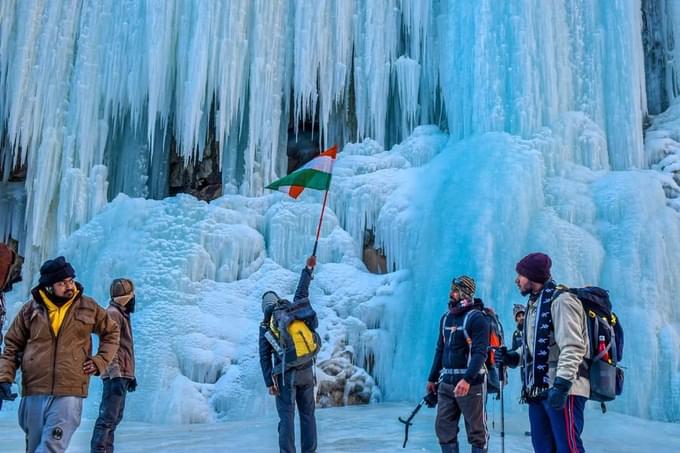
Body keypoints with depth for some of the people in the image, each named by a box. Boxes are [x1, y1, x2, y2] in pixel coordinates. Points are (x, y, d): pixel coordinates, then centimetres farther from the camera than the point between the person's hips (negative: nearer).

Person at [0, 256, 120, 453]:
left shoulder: (88, 307, 4)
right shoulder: (31, 309, 5)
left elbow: (111, 332, 18)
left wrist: (100, 361, 6)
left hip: (69, 394, -2)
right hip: (34, 393, 2)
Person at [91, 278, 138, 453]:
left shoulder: (122, 314, 21)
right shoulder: (112, 313, -10)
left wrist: (130, 375, 27)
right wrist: (116, 376, -25)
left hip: (122, 375, 10)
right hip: (116, 375, -10)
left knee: (115, 417, 13)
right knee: (108, 417, -12)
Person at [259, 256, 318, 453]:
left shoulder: (265, 327, 2)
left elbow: (264, 356, -3)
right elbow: (302, 293, 18)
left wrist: (269, 382, -3)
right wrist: (308, 268, 26)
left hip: (285, 374, -2)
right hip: (306, 371, 2)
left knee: (286, 416, -2)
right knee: (307, 413, 10)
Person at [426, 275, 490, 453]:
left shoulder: (477, 318, -9)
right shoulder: (446, 318, 13)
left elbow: (480, 353, -18)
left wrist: (467, 380, -29)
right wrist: (432, 378, 18)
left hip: (470, 383, -7)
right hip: (446, 383, 7)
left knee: (476, 430, 2)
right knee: (444, 428, 6)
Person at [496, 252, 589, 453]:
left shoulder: (560, 300, -9)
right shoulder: (534, 305, 20)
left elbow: (572, 347, -19)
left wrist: (561, 385, -26)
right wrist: (513, 357, 10)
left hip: (562, 390, -9)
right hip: (538, 390, 9)